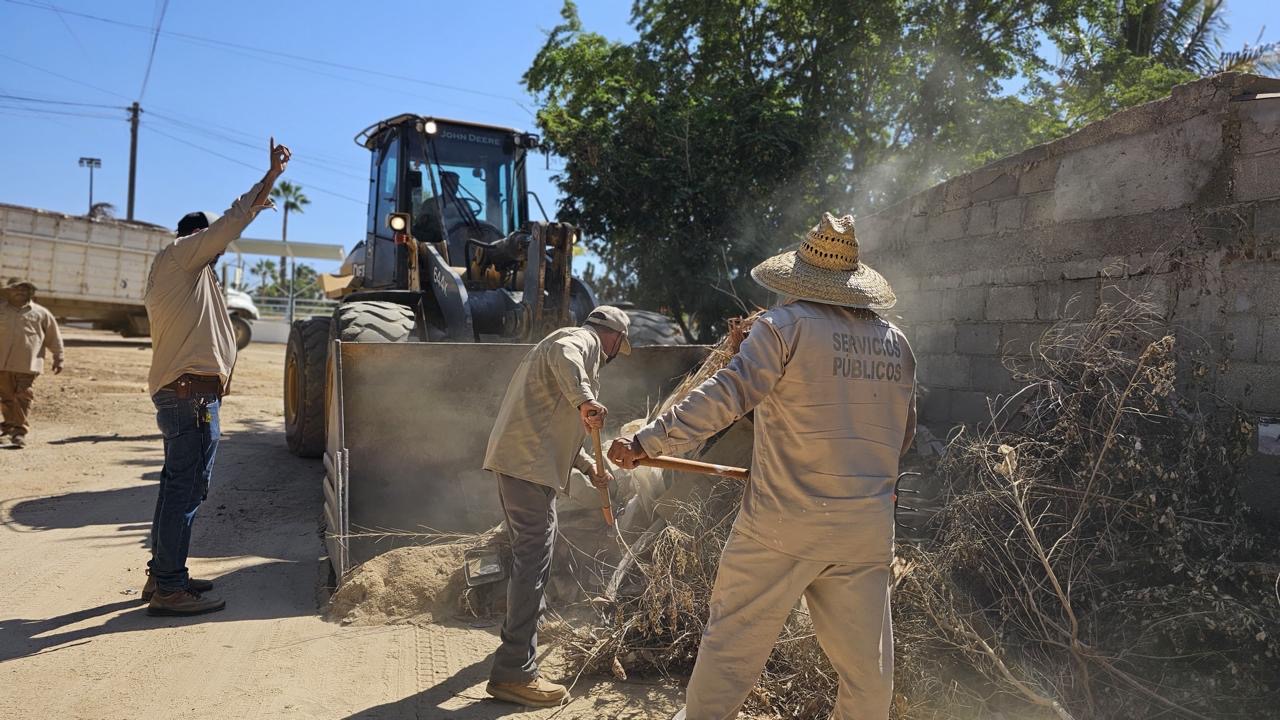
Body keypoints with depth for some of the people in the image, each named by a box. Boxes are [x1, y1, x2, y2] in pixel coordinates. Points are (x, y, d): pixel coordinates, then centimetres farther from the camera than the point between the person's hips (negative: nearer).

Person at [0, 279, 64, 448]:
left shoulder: (40, 313, 5)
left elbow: (53, 337, 10)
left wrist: (58, 358, 10)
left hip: (27, 363, -3)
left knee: (23, 398, -6)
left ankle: (20, 431, -4)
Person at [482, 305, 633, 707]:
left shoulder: (575, 345, 29)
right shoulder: (582, 341, -1)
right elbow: (561, 356, -29)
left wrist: (589, 466, 34)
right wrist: (584, 400, -41)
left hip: (519, 458, 11)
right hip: (528, 462, -10)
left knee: (532, 549, 26)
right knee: (533, 557, -11)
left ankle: (528, 622, 45)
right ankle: (514, 673, -10)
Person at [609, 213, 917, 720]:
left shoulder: (787, 324, -7)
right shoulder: (895, 342, 10)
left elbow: (724, 396, -16)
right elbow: (902, 435, 17)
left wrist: (646, 442, -14)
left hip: (785, 521, -5)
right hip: (868, 530, 5)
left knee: (732, 641, 8)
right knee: (867, 663, 14)